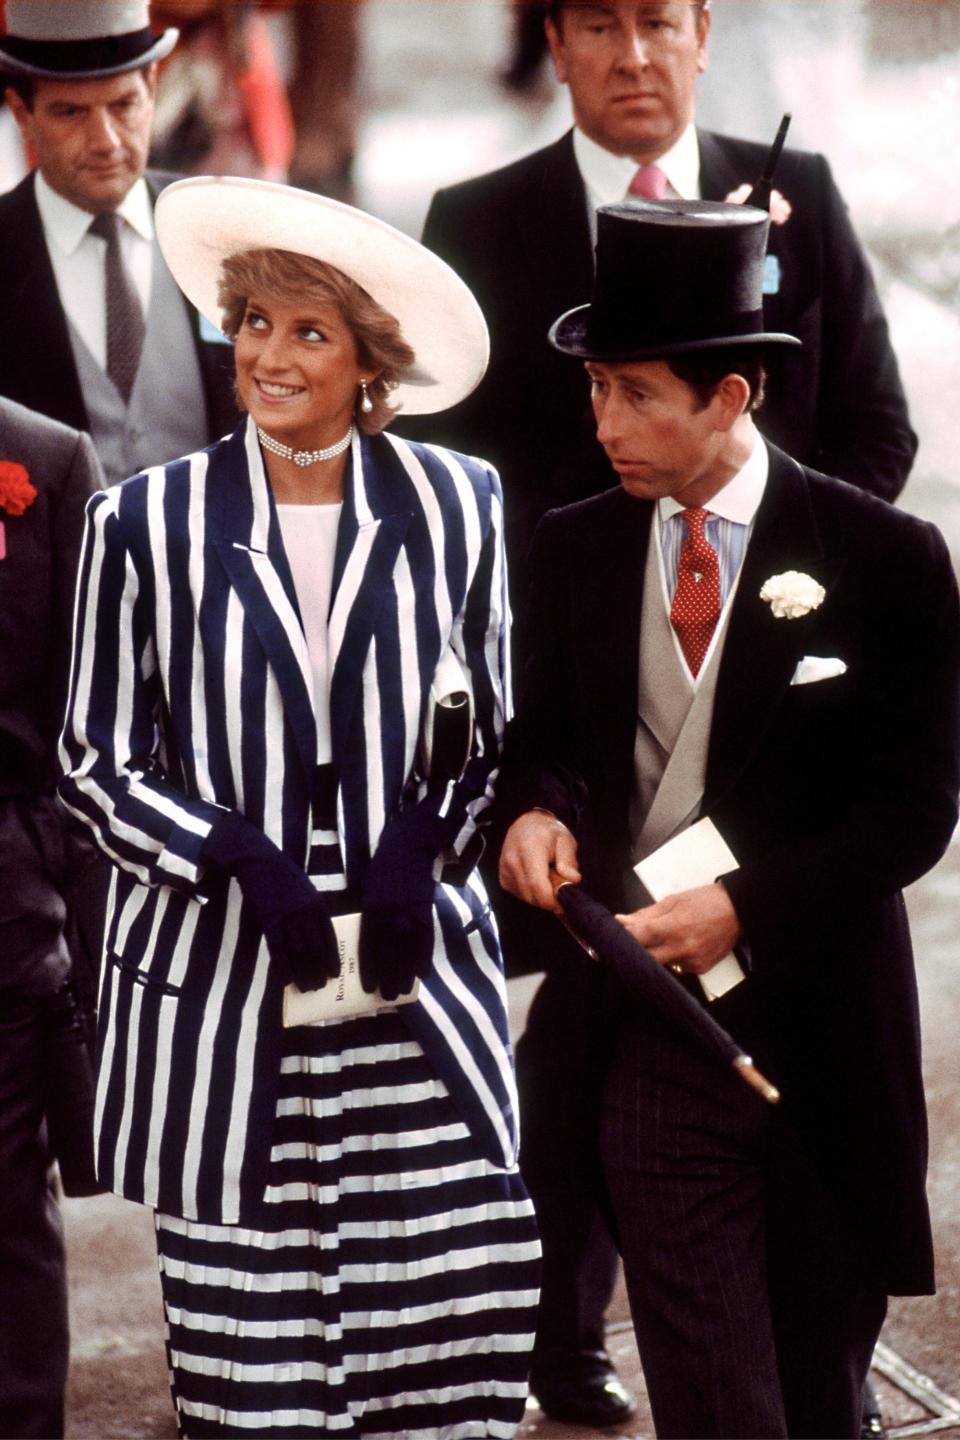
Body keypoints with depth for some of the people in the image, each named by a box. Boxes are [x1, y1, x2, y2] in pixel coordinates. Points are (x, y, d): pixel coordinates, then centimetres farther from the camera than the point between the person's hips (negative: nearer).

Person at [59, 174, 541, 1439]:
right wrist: (233, 849, -11)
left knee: (460, 1322, -5)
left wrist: (427, 839, -6)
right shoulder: (150, 522, -1)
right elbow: (95, 764, 4)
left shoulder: (456, 509, 3)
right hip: (218, 986, -1)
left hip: (414, 973, 1)